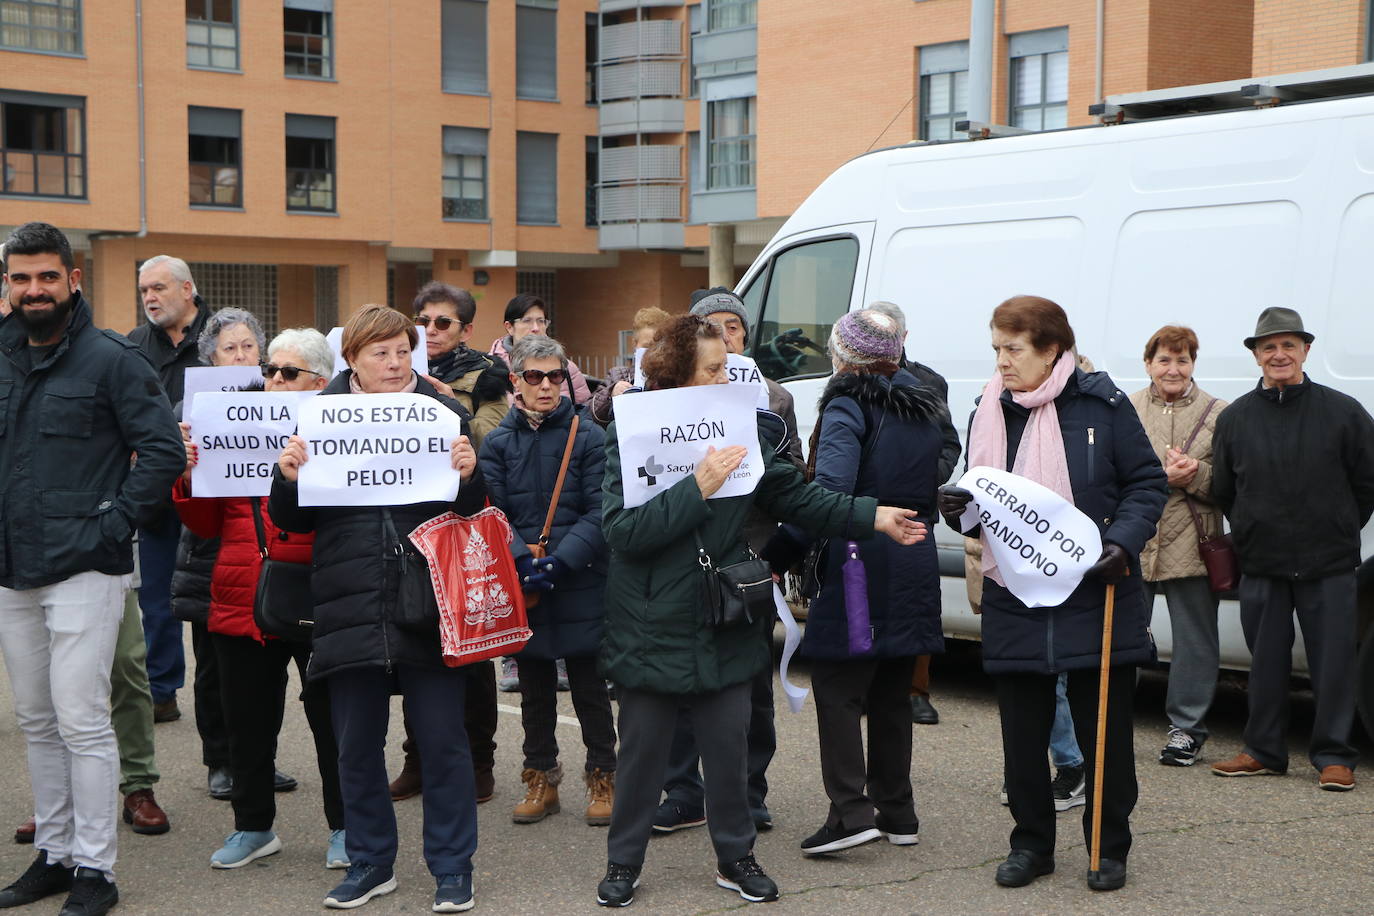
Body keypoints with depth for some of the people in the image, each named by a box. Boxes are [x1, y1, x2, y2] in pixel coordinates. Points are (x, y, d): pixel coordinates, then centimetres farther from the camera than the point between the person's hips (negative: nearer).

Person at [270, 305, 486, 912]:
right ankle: (370, 862, 28)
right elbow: (293, 520, 7)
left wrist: (469, 474, -16)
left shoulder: (444, 412, 2)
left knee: (442, 741, 5)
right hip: (350, 608, 2)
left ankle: (452, 867, 19)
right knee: (356, 746, 11)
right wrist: (288, 476, -12)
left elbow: (474, 510, 5)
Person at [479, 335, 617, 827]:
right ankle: (541, 780, 23)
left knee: (588, 685, 5)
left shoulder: (588, 436, -2)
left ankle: (602, 778, 16)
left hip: (581, 583, -2)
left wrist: (561, 561, -19)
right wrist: (523, 561, -19)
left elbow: (599, 513, -8)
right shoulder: (498, 443, 4)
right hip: (522, 586, 2)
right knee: (535, 688, 13)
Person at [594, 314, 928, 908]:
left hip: (724, 629, 3)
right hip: (651, 630, -3)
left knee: (728, 747, 12)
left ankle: (735, 857, 30)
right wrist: (698, 488, -25)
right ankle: (623, 863, 26)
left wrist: (874, 517, 0)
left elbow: (797, 498, 5)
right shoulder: (629, 437, -12)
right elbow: (621, 530, -22)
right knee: (642, 751, 10)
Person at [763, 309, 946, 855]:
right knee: (891, 692, 15)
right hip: (915, 568, 8)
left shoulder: (847, 408, -10)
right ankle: (897, 814, 19)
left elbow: (830, 492, -22)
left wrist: (779, 552, -17)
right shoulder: (923, 409, 14)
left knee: (837, 687, -2)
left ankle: (851, 811, -9)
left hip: (859, 565, -7)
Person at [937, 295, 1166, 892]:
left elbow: (1147, 483, -1)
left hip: (1096, 597, -3)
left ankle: (1109, 849, 21)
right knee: (1022, 733, 8)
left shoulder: (1102, 405, -5)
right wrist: (960, 508, -7)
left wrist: (1122, 542, -16)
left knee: (1105, 730, 6)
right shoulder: (992, 411, 7)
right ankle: (1031, 844, 24)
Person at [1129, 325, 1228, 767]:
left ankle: (1186, 729, 19)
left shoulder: (1218, 414, 5)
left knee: (1194, 640, 7)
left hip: (1190, 547, 0)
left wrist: (1195, 475, -15)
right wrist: (1163, 474, -16)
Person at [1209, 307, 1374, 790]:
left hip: (1329, 566, -2)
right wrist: (1256, 532, 10)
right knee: (1266, 663, 9)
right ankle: (1263, 751, 20)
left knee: (1333, 661, 1)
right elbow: (1222, 491, 14)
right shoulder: (1235, 418, 5)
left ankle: (1333, 756, 11)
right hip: (1261, 567, 2)